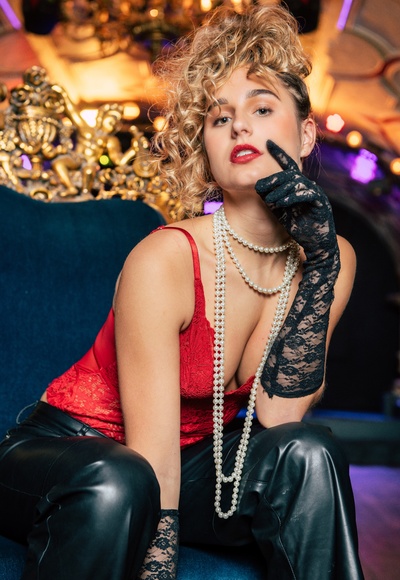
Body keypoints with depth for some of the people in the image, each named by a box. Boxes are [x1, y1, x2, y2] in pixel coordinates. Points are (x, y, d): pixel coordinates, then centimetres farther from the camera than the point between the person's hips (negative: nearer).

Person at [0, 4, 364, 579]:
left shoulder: (331, 257, -7)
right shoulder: (164, 261, -24)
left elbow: (279, 412, -15)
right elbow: (151, 460, -25)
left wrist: (321, 264, -21)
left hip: (200, 460, 4)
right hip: (67, 450, -4)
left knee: (310, 454, -24)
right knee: (119, 483, -37)